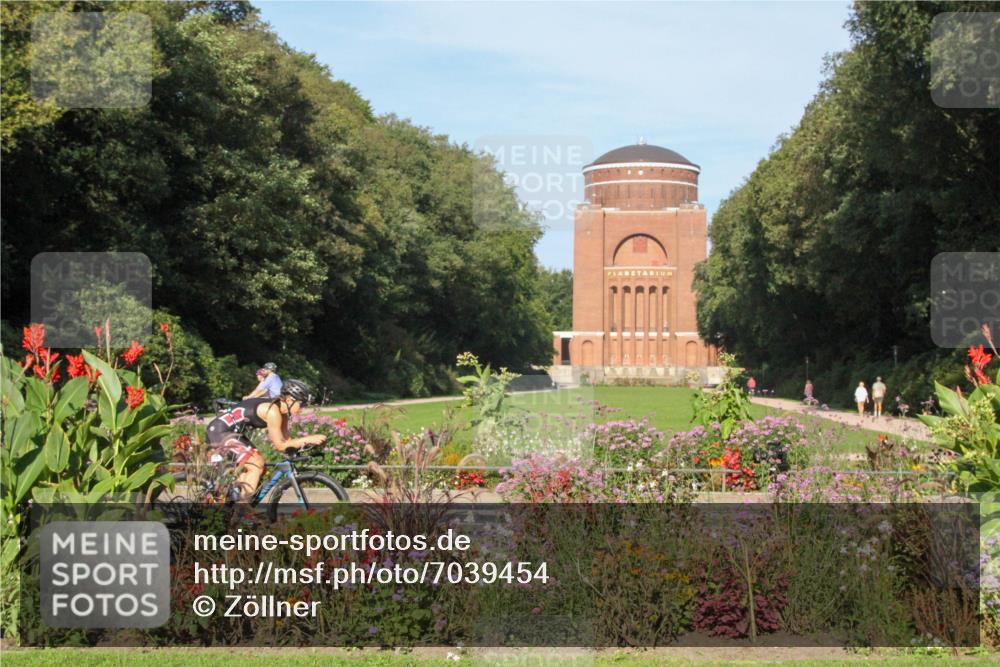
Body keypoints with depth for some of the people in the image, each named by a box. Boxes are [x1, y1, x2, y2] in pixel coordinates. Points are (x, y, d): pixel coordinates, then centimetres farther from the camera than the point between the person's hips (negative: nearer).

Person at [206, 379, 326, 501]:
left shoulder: (281, 409, 4)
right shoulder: (273, 411, -24)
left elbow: (286, 440, 5)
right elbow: (280, 445, -20)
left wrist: (303, 442, -10)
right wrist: (308, 439, -22)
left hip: (231, 431, 10)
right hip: (219, 431, -10)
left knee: (255, 463, 16)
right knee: (257, 465, -15)